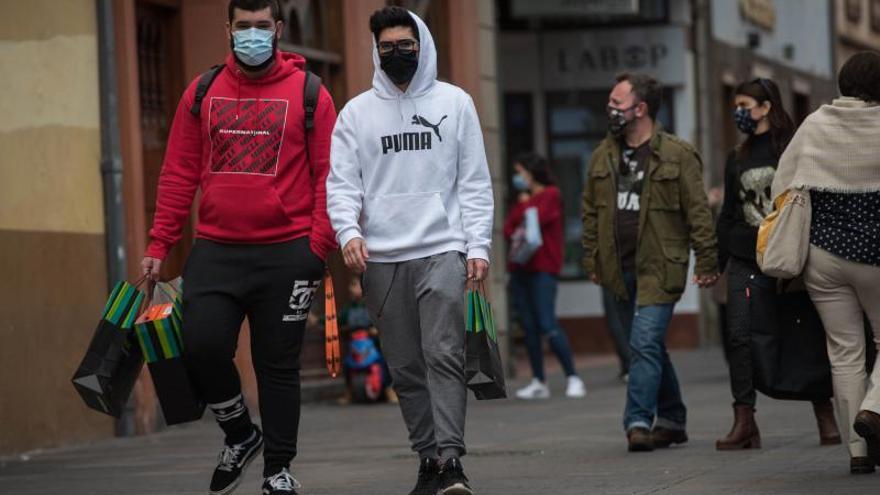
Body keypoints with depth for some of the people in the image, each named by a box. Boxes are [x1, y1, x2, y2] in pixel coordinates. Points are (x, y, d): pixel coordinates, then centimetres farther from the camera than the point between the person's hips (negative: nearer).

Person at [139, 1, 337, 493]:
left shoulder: (309, 94, 1)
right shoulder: (203, 93, 9)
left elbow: (328, 176, -2)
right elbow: (179, 173, 10)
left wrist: (320, 249, -11)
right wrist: (159, 245, 4)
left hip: (286, 253, -2)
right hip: (215, 250, 2)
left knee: (278, 365, 3)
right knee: (202, 344, -13)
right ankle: (240, 434, 14)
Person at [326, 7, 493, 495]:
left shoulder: (454, 103, 7)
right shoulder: (356, 112, 9)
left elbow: (475, 181, 6)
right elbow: (341, 182, 4)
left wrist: (478, 245, -3)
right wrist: (349, 230, -15)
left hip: (442, 251, -2)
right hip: (382, 258, 2)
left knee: (444, 354, -15)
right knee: (405, 367, 4)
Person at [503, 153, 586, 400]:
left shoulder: (551, 195, -2)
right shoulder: (522, 199, 20)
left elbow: (536, 219, -14)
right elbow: (508, 229, 13)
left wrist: (524, 203, 3)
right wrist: (516, 234, -8)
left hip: (543, 269, -8)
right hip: (520, 268, 8)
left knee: (548, 325, -15)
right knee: (529, 327, 5)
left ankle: (573, 379, -13)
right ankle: (539, 382, 8)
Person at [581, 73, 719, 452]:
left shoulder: (677, 155, -6)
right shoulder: (603, 157, 11)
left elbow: (698, 211, -5)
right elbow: (591, 211, 18)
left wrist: (707, 262, -8)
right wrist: (592, 260, 14)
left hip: (660, 268, -6)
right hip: (621, 270, 6)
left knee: (645, 343, -16)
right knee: (651, 346, 14)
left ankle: (638, 421, -18)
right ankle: (672, 420, 24)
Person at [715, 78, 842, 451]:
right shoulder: (737, 158, 16)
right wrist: (716, 261, 15)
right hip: (746, 261, 4)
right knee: (740, 336, -8)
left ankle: (827, 420, 8)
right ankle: (744, 423, -8)